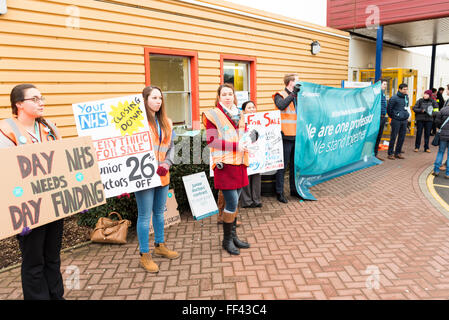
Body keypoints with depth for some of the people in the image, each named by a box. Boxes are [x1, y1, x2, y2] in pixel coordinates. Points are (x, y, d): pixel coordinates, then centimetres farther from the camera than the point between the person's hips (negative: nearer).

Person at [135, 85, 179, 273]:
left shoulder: (166, 122, 12)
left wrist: (166, 164, 0)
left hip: (163, 175, 7)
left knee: (159, 212, 19)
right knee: (145, 215, 1)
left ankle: (160, 246, 36)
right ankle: (144, 256, 13)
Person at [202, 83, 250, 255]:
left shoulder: (239, 114, 17)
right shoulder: (213, 114, -4)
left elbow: (244, 134, 24)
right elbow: (211, 140, -11)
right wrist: (235, 146, -17)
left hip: (239, 162, 7)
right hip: (224, 163, -6)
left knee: (234, 202, 13)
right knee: (231, 202, -7)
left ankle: (233, 236, 26)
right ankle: (227, 240, 10)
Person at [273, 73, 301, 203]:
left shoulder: (296, 96, 16)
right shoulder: (280, 95, -5)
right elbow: (281, 106, -27)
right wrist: (293, 93, -21)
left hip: (296, 135, 7)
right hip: (285, 136, -7)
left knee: (294, 164, 16)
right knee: (283, 165, 0)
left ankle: (294, 190, 29)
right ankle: (279, 192, 10)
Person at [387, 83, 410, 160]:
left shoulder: (406, 97, 9)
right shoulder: (394, 98, -11)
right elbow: (389, 108, -6)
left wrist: (406, 115, 12)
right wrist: (392, 116, 1)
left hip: (404, 120, 6)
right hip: (396, 120, -6)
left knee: (402, 138, 10)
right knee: (393, 137, -2)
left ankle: (397, 152, 20)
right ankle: (390, 153, 6)